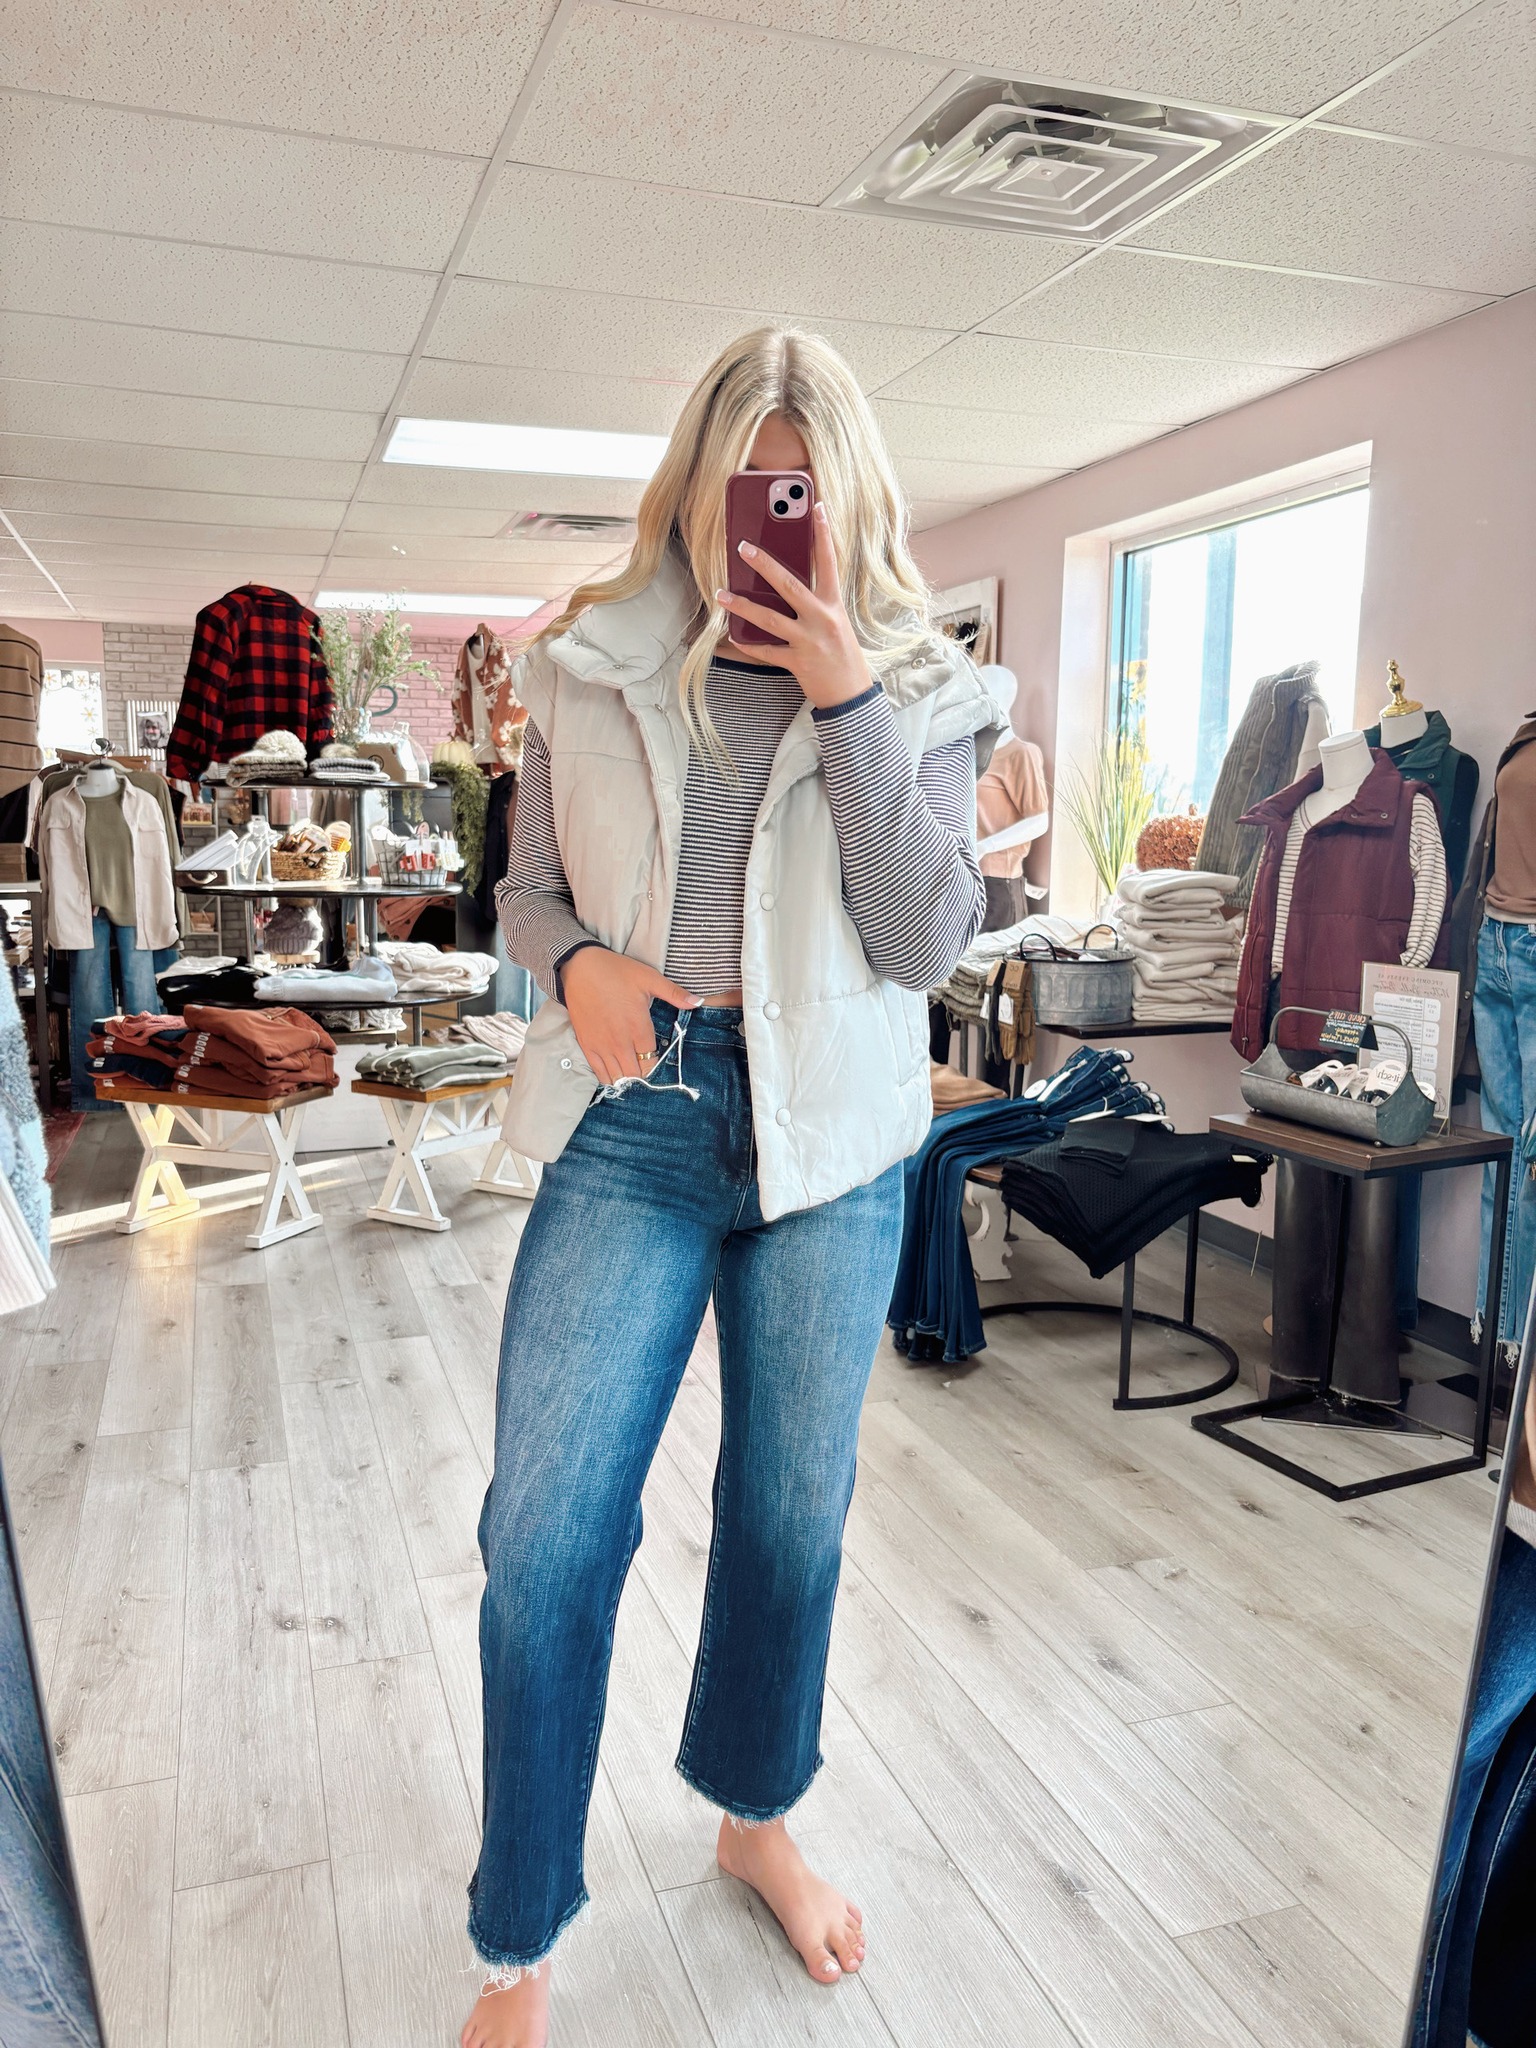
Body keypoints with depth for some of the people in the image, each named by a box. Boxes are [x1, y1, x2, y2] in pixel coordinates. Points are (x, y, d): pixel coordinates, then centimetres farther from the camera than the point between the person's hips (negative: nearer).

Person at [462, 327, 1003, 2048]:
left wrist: (851, 706, -15)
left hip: (829, 1140, 1)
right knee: (544, 1532, -3)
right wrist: (578, 958, -12)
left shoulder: (917, 691, 2)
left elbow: (930, 939, -8)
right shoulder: (592, 670, 3)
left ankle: (756, 1820, 43)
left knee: (793, 1514, 14)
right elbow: (528, 884, 11)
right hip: (632, 1125, 0)